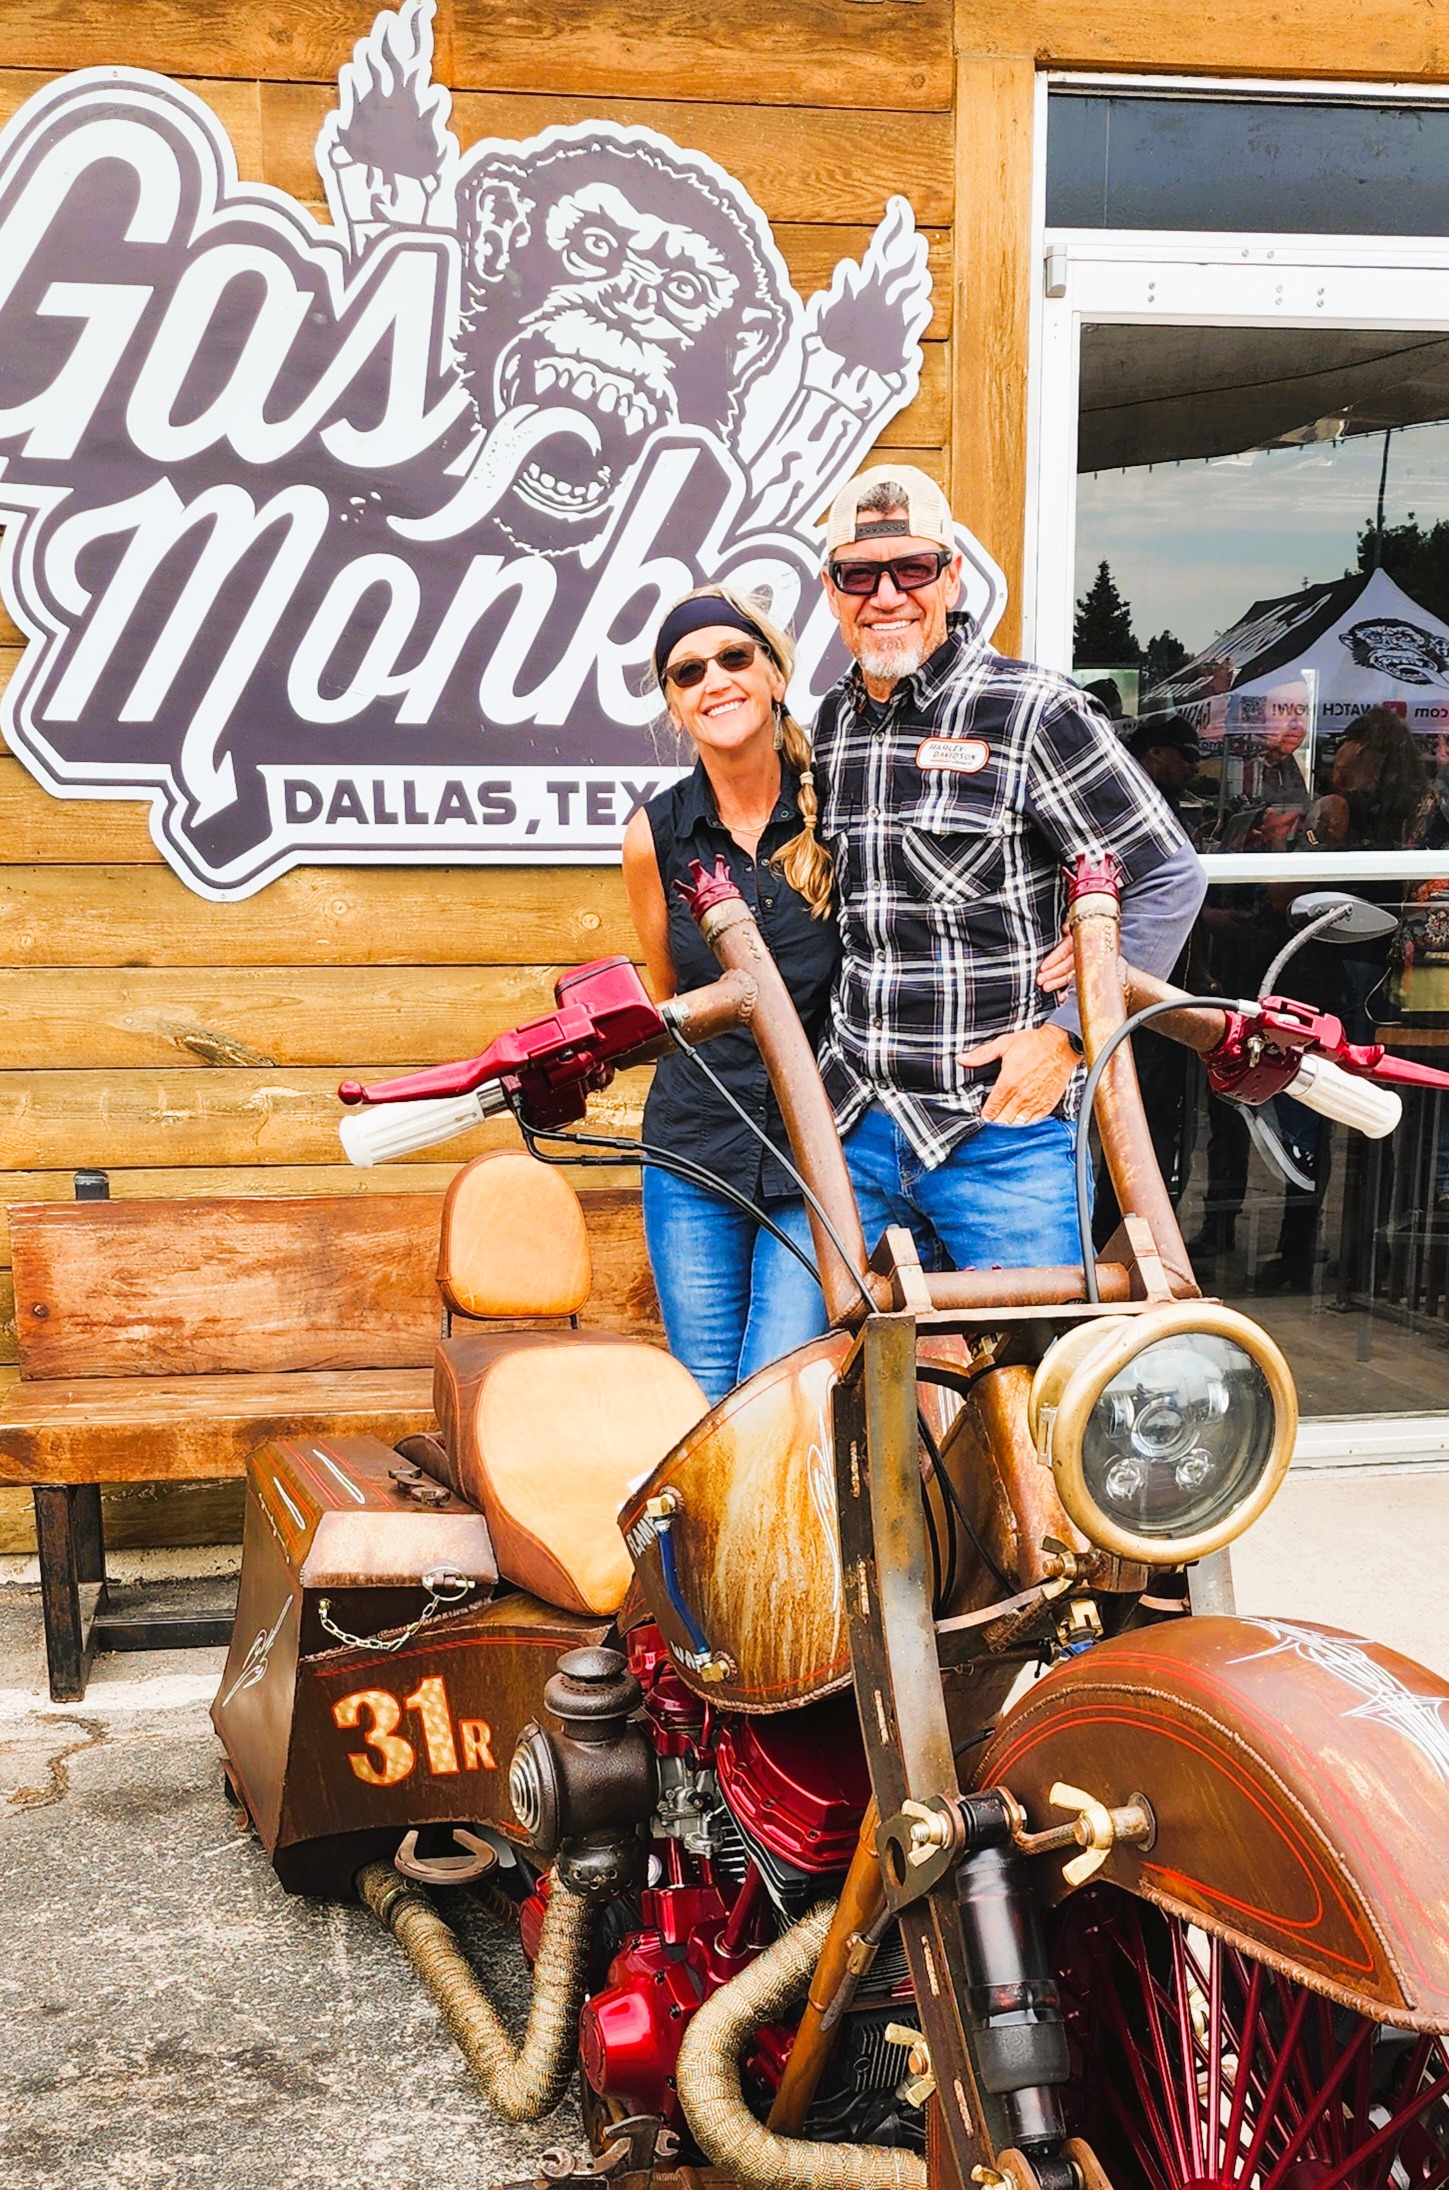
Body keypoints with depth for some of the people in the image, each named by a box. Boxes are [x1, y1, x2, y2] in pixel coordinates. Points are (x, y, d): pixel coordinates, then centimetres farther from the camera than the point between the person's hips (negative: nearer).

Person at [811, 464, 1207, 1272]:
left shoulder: (1034, 711, -8)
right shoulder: (829, 724, 10)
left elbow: (1170, 878, -8)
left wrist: (1067, 1033, -13)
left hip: (1003, 1132, -5)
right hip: (857, 1131, 5)